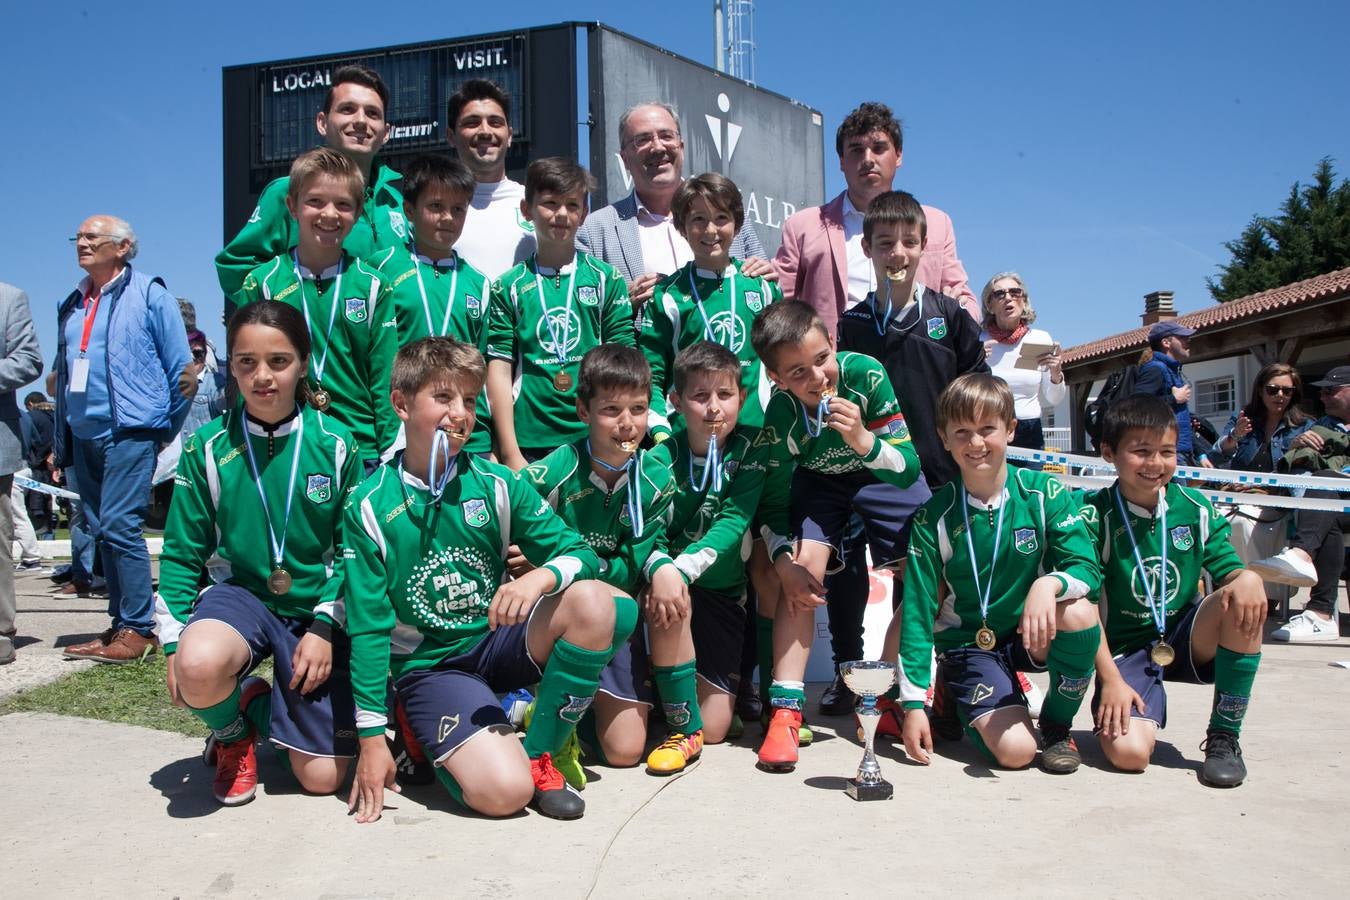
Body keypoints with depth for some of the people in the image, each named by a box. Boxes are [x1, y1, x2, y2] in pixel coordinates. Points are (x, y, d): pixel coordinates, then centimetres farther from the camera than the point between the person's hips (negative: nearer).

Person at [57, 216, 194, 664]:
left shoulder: (149, 294, -1)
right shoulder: (72, 305, 17)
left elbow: (182, 368, -2)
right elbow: (62, 374, 22)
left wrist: (168, 428, 1)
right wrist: (60, 441, 17)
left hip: (130, 432, -7)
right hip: (84, 436, 7)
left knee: (119, 526, -14)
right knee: (103, 531, 8)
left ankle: (139, 628, -6)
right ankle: (121, 624, 15)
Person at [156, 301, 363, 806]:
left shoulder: (335, 444, -5)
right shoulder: (208, 446, -3)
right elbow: (182, 552, 2)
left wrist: (325, 626, -9)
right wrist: (173, 641, -5)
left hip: (317, 606, 0)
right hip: (240, 592, 0)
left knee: (323, 776, -5)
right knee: (199, 667, -38)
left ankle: (262, 705, 29)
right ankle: (232, 734, 0)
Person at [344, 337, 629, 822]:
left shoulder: (495, 483, -3)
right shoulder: (370, 508, -9)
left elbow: (578, 551, -3)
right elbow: (367, 626, -8)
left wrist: (543, 577, -28)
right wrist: (371, 737, -9)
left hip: (498, 641, 4)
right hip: (429, 665, -3)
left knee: (590, 601, -25)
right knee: (502, 791, -26)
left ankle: (538, 756, -9)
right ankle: (424, 732, 9)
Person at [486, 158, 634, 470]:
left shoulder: (607, 279, 6)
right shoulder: (509, 287, 4)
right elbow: (499, 372, 1)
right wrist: (510, 453, -5)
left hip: (596, 441, 1)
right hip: (529, 443, 0)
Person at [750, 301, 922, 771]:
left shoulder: (866, 374, -34)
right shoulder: (780, 416, -30)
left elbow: (909, 469, -29)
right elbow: (773, 502, -16)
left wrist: (863, 441, -48)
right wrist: (783, 561, -32)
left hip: (877, 472, 1)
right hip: (817, 480, 0)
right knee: (803, 568, -20)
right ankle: (785, 710, -19)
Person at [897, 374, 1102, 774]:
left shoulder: (1045, 493, -8)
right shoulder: (934, 516, -10)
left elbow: (1088, 570, -15)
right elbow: (917, 611, -9)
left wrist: (1049, 583, -39)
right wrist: (913, 703, -12)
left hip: (1034, 635, 2)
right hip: (968, 646, -1)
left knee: (1078, 612, -31)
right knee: (1015, 750, -23)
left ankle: (1057, 724, -5)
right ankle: (961, 708, 13)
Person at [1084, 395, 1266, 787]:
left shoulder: (1195, 509, 0)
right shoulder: (1095, 516, -11)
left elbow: (1228, 570, 3)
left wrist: (1248, 578, -22)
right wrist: (1110, 678, -18)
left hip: (1188, 642, 4)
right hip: (1125, 651, -3)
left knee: (1245, 601, -26)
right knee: (1128, 752, -26)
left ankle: (1224, 736, -11)